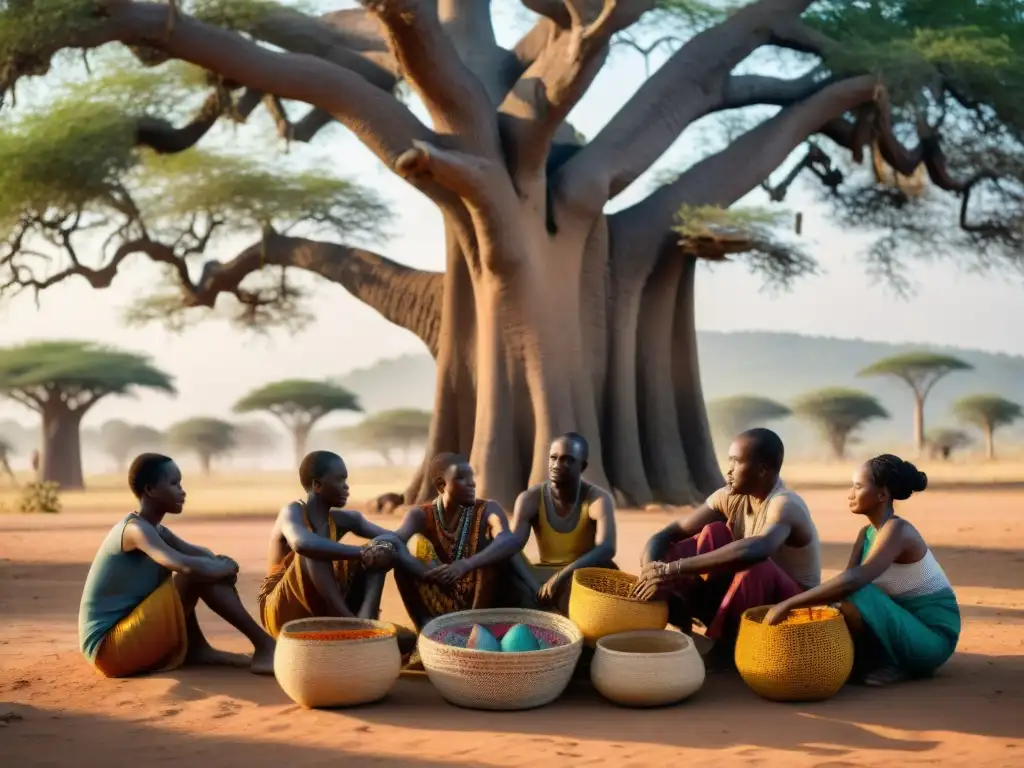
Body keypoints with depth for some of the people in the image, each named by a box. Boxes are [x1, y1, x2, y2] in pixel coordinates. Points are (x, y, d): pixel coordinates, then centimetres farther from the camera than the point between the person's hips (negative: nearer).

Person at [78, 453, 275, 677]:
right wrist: (224, 567, -10)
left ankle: (195, 649, 9)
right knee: (198, 573, -17)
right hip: (109, 648, -10)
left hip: (127, 643, 10)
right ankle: (264, 645, -10)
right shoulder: (136, 529, -18)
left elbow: (197, 552, 20)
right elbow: (191, 567, -30)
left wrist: (219, 563, -4)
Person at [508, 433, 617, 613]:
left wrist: (562, 576, -46)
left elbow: (607, 548, -35)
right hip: (543, 577, 2)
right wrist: (535, 587, -40)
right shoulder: (530, 499, -10)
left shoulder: (598, 499, -17)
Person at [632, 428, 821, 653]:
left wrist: (674, 569, -46)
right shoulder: (730, 498, -5)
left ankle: (719, 642, -18)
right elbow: (665, 536, -8)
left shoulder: (784, 505, -26)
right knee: (713, 534, -13)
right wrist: (653, 572, -31)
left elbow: (752, 550, -47)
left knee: (755, 565, -35)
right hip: (745, 605, 6)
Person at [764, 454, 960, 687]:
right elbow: (846, 581, -3)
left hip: (932, 637, -8)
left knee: (856, 595, -30)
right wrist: (797, 606, -20)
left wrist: (789, 604, -37)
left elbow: (854, 581, -36)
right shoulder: (867, 533, 6)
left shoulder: (897, 530, -22)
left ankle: (886, 664, -8)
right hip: (905, 627, 9)